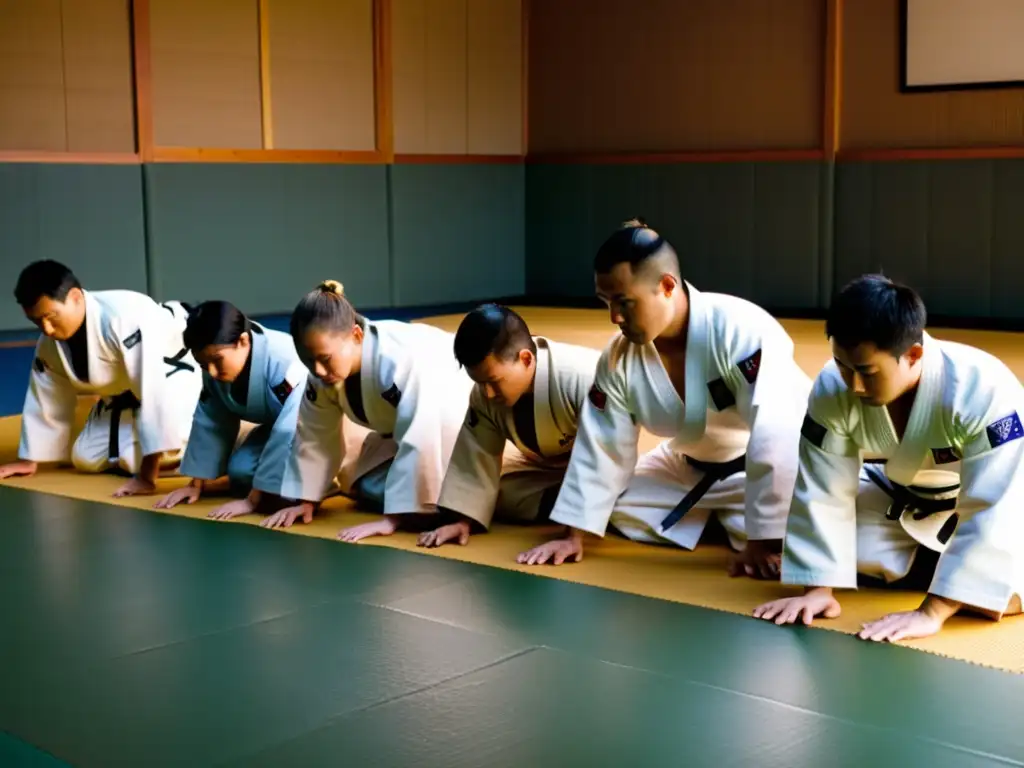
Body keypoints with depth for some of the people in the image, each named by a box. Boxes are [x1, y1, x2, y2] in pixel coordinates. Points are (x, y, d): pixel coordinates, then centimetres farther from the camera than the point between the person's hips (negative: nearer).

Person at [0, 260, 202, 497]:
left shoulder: (126, 318, -38)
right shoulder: (50, 342, -11)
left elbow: (156, 393, -41)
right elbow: (47, 399, 5)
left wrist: (147, 475, -42)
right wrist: (30, 460, 10)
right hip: (125, 394, 8)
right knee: (86, 459, 2)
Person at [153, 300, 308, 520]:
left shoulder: (286, 363, -39)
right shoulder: (216, 368, -15)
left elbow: (289, 433, -38)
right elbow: (211, 422, -2)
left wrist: (252, 501, -34)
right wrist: (196, 484, 0)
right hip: (275, 422, 7)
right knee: (240, 472, -13)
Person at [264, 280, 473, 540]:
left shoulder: (402, 360, -43)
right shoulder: (323, 371, -19)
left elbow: (419, 442, -42)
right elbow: (315, 435, -6)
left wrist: (391, 519, -39)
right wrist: (306, 501, -4)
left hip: (457, 410, -7)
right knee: (369, 489, 1)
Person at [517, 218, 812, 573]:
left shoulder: (742, 330, -35)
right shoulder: (619, 358, -15)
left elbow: (774, 438, -37)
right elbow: (602, 448, -6)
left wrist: (763, 542, -35)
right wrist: (574, 536, -7)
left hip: (779, 465, -6)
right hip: (692, 468, 6)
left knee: (786, 550, -28)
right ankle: (716, 519, 19)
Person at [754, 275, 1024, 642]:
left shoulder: (985, 391, -39)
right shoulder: (832, 388, -27)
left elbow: (992, 512, -40)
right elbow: (823, 492, -21)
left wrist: (931, 611, -45)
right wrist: (818, 588, -29)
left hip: (986, 499, -4)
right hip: (900, 499, 4)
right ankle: (931, 563, 14)